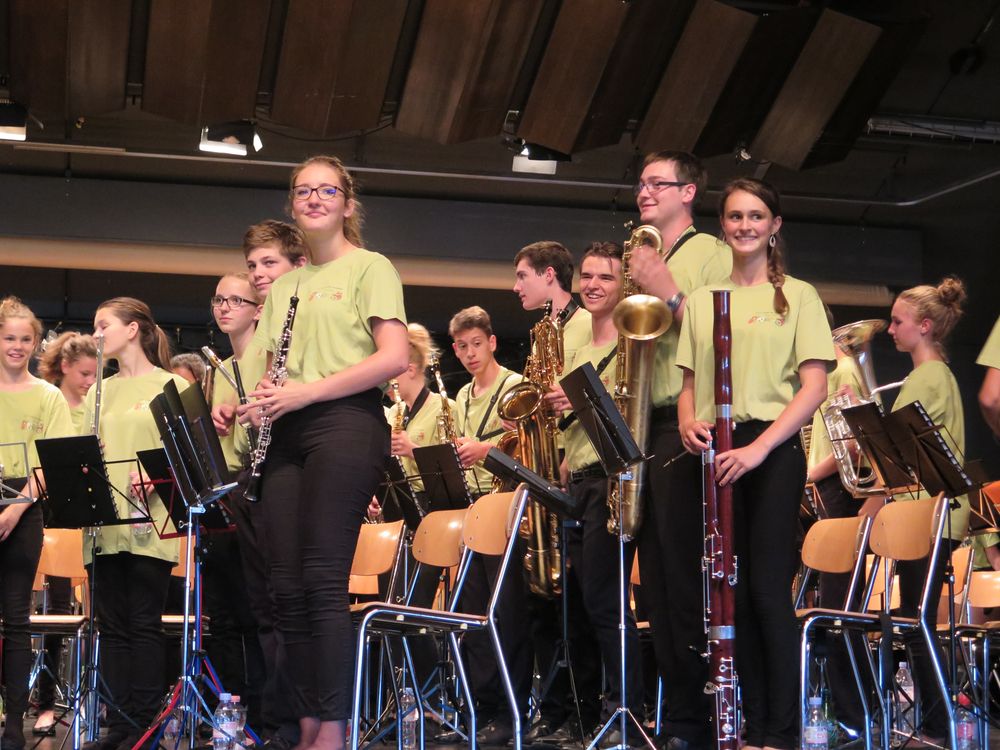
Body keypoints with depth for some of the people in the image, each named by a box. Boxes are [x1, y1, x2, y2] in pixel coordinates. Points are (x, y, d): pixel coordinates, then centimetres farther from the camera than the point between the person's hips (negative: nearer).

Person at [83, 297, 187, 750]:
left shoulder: (170, 386, 1)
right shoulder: (100, 392, 18)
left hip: (148, 523, -5)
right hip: (104, 523, 5)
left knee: (144, 625, -5)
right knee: (112, 626, 4)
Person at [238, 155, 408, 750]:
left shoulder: (370, 267, 3)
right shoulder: (285, 285, 22)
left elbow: (394, 358, -9)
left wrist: (305, 392, -14)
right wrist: (261, 403, -1)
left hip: (346, 424, -6)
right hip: (288, 435, 7)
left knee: (323, 579, -13)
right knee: (288, 586, 1)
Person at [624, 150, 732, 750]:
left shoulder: (711, 254, -1)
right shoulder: (645, 259, 21)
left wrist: (669, 293, -18)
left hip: (685, 425, -8)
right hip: (642, 425, 8)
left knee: (685, 574, -7)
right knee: (657, 576, 8)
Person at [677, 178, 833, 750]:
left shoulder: (797, 295, 2)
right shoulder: (702, 300, 14)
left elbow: (814, 386, -6)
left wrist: (759, 447, -18)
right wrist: (689, 423, -7)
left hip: (772, 451, -4)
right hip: (714, 453, 4)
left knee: (769, 591, -8)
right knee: (733, 593, 6)